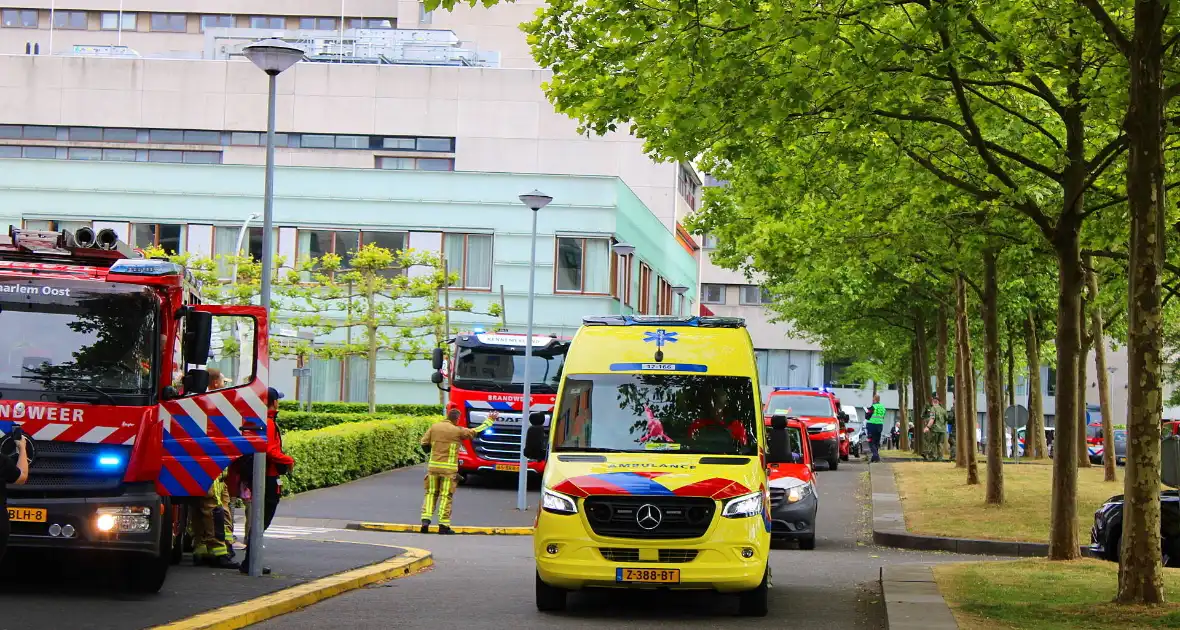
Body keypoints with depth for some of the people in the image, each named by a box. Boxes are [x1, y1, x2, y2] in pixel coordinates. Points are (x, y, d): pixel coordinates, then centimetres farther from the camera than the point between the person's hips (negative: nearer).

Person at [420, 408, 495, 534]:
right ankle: (443, 526, 4)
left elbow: (424, 442, 8)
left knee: (431, 493, 13)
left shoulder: (434, 427, 3)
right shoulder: (458, 431, -7)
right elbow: (477, 431, 2)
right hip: (449, 468, -4)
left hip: (433, 466, 4)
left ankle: (425, 520, 0)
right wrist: (490, 420, 14)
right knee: (446, 496, 2)